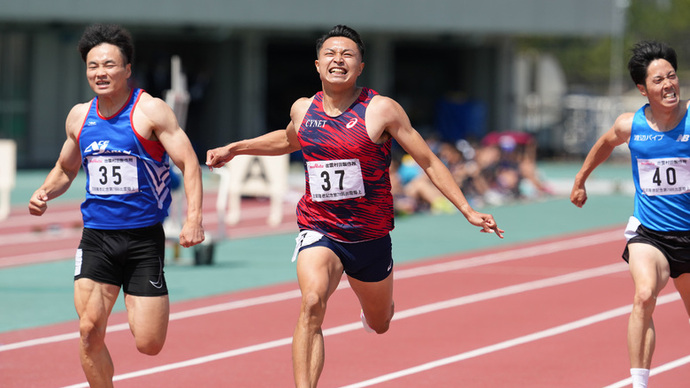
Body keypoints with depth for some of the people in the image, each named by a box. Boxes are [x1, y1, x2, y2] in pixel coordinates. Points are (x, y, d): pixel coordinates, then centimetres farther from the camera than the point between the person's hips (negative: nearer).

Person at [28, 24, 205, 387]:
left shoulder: (151, 110, -6)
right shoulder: (79, 117, 9)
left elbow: (189, 164, -10)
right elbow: (65, 169, 24)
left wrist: (194, 217, -23)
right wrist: (44, 193, 3)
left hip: (144, 238, -3)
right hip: (96, 237, 4)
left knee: (149, 344, -3)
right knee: (89, 330, -11)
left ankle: (148, 305, 33)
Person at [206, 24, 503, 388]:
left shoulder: (381, 110, -10)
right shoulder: (303, 109, 1)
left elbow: (429, 161, -4)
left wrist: (468, 211, -7)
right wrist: (233, 149, 24)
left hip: (370, 235, 0)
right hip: (318, 231, 0)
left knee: (379, 323, 20)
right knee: (312, 303, -29)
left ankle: (373, 308, 61)